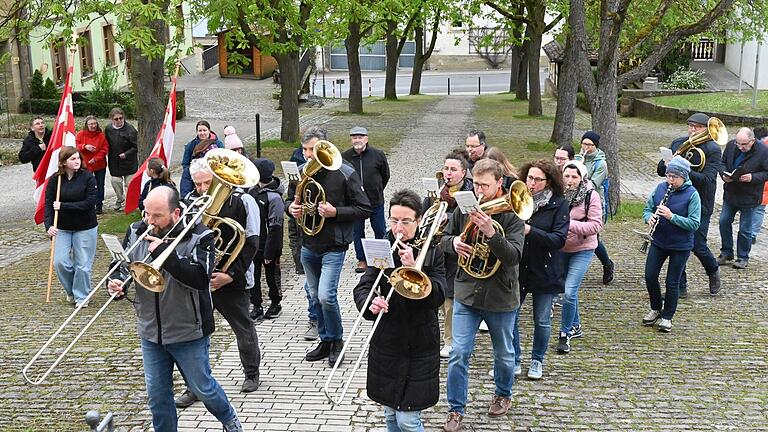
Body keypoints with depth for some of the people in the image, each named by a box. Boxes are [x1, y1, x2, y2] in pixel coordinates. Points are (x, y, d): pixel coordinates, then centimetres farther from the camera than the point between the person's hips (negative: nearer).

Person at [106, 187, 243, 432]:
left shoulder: (198, 236, -16)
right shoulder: (136, 232, -2)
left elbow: (200, 278, -29)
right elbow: (122, 265, 9)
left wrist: (164, 253, -32)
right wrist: (117, 283, -14)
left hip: (189, 332, -4)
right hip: (150, 332, 4)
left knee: (202, 388, 13)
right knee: (157, 396, 12)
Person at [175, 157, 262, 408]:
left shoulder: (242, 201, -10)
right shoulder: (190, 201, -1)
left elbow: (250, 243, -10)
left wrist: (230, 274, -15)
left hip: (231, 281, -2)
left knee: (243, 329, 16)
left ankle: (251, 373, 37)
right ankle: (194, 387, 12)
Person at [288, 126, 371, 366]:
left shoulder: (345, 174, -11)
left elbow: (364, 209, -10)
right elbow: (291, 200, 19)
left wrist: (335, 212, -22)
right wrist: (292, 207, -5)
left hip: (334, 246, -6)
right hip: (308, 245, 6)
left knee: (326, 295, -15)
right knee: (315, 297, 14)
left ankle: (337, 340, 9)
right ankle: (325, 341, 30)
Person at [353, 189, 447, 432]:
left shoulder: (432, 252, -6)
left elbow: (438, 297, -15)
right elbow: (362, 287, -8)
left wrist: (413, 268, -26)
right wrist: (369, 304, -29)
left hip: (420, 347, -3)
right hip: (387, 343, 3)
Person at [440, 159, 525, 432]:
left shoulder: (511, 214, -13)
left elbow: (514, 256, -22)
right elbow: (443, 239, 9)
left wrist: (490, 233, -37)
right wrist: (453, 242, -15)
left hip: (500, 296, -1)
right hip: (467, 293, 2)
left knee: (503, 354, 18)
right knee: (459, 354, -2)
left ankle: (503, 394, 44)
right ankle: (456, 410, 13)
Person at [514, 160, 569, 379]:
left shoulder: (558, 204, -7)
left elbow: (559, 239, -16)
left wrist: (530, 231, -27)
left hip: (544, 270, -2)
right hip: (517, 268, 2)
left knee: (542, 320, 10)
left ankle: (537, 361, 31)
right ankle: (514, 361, 20)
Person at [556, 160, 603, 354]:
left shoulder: (591, 196, -12)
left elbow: (596, 225, -17)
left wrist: (570, 224, -27)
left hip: (582, 250, -4)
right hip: (561, 249, 4)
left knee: (569, 292, -13)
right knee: (569, 290, 16)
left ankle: (565, 334, 1)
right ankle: (575, 327, 35)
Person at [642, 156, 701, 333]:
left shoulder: (692, 194, -14)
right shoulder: (660, 188, -2)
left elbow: (694, 224, -18)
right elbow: (647, 208, 6)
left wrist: (671, 216, -29)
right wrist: (650, 218, -17)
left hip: (681, 246, -4)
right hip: (659, 242, 4)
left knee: (672, 283, 5)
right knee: (650, 276, 4)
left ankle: (667, 317, 22)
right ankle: (656, 308, 28)